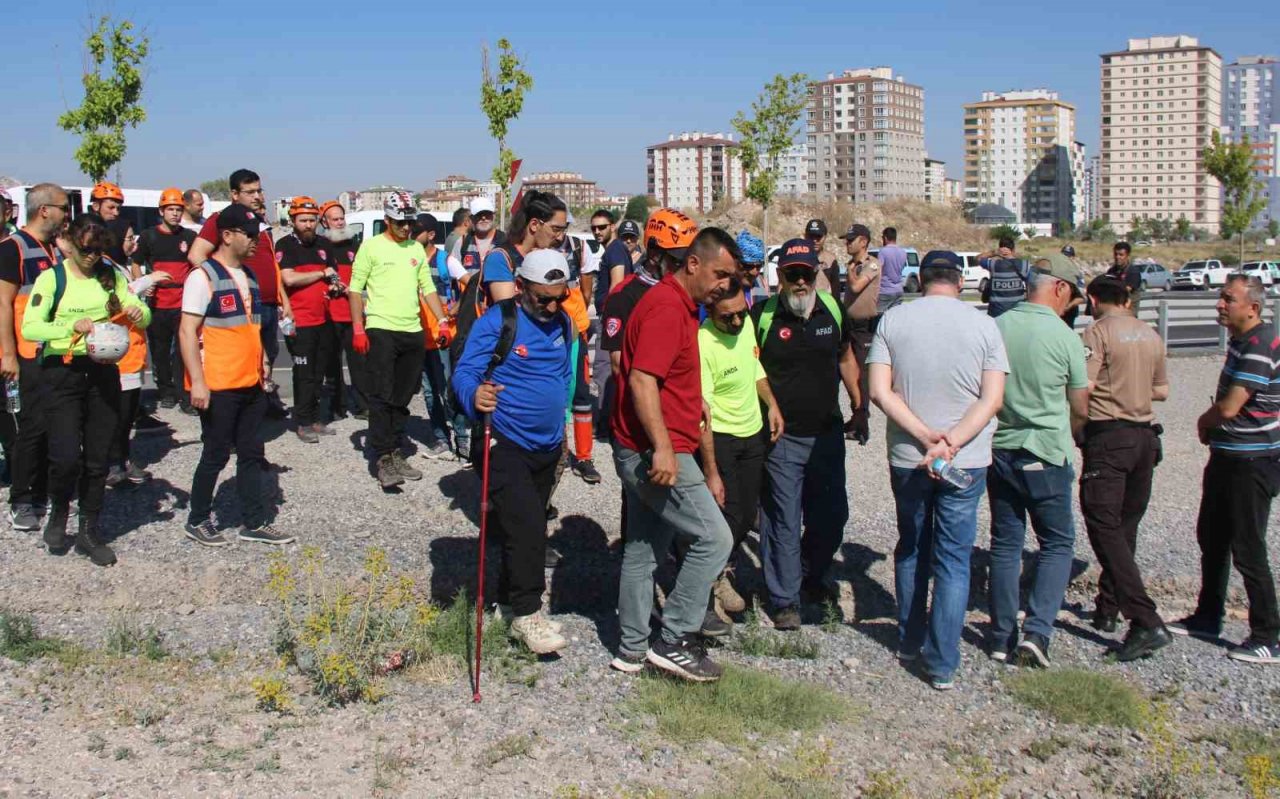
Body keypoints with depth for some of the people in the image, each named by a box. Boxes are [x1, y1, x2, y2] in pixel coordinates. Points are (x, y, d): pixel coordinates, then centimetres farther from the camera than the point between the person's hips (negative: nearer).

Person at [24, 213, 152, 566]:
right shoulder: (51, 279, -4)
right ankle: (58, 516, 17)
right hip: (62, 372, -4)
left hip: (103, 372, 4)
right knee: (66, 457, -11)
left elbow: (143, 314, 10)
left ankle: (89, 532, 19)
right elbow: (29, 327, -12)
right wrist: (73, 327, -26)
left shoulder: (111, 276, 7)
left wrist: (138, 312, -13)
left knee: (97, 458, 7)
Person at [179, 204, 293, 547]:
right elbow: (187, 332, -15)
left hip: (250, 384, 8)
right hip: (218, 386, -7)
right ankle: (198, 520, 19)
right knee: (216, 454, 3)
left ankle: (254, 522, 18)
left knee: (252, 454, 10)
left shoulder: (248, 275, 12)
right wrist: (197, 382, -20)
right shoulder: (204, 276, -12)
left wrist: (260, 366, 18)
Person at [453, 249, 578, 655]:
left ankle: (510, 602, 32)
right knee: (527, 527, -15)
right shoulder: (496, 322, -13)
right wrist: (475, 395, -41)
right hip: (505, 445, -7)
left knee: (529, 529, 17)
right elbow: (465, 372, -19)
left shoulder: (563, 323, 6)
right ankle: (526, 614, -3)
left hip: (547, 447, 7)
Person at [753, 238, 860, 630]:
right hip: (781, 437, -4)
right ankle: (785, 600, 16)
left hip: (827, 432, 4)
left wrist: (859, 408, 16)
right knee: (783, 521, 2)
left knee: (832, 515, 14)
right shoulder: (762, 315, -11)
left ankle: (810, 578, 38)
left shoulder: (833, 310, 1)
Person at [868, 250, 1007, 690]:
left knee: (911, 550, 19)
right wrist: (951, 443, -15)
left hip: (907, 456, 2)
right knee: (954, 559, 5)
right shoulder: (983, 325, -4)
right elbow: (992, 399, -11)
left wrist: (927, 436, -13)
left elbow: (879, 391, -9)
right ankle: (942, 663, 5)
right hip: (966, 461, -1)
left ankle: (909, 642, 31)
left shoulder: (892, 320, -2)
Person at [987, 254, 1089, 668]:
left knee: (1005, 544, 13)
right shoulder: (1064, 337, -11)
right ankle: (1037, 631, -4)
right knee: (1057, 544, 9)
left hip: (999, 452, 4)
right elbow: (1079, 408, -1)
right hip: (1046, 457, -4)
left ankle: (1002, 638, 17)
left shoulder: (995, 328, -1)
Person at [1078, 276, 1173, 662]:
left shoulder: (1098, 332, -10)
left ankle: (1146, 621, -18)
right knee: (1126, 526, 17)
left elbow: (1083, 387, -18)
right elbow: (1161, 391, 18)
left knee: (1105, 526, -8)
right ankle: (1107, 608, 28)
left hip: (1108, 436, -7)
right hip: (1145, 435, 7)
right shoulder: (1151, 335, 11)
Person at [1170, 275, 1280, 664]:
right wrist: (1211, 425, 4)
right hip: (1228, 456, 10)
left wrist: (1205, 422, -4)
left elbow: (1228, 408, -25)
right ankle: (1207, 618, 32)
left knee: (1247, 550, -5)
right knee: (1211, 539, 18)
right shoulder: (1241, 341, 10)